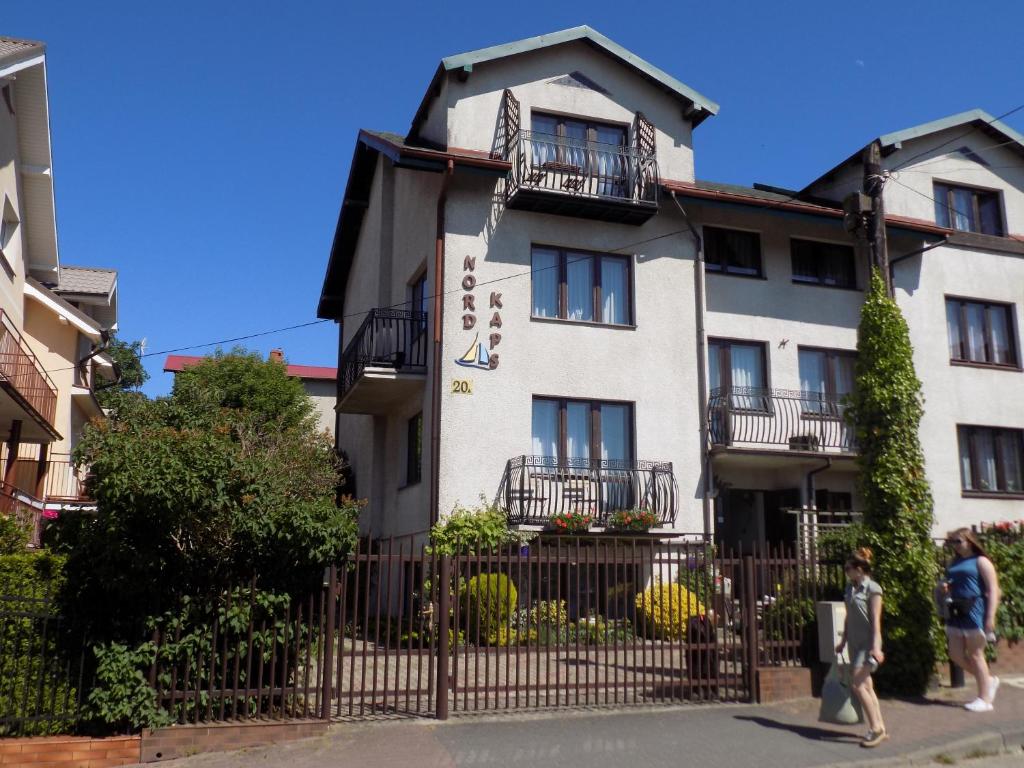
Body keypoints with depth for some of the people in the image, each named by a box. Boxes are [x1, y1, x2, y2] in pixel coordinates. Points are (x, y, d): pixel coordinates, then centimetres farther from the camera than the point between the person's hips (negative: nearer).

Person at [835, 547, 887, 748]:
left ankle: (876, 728, -4)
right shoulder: (850, 588, 11)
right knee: (866, 686, 10)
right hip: (854, 642, 8)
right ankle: (881, 728, 17)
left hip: (868, 643, -8)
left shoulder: (872, 588, -10)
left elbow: (876, 620, -13)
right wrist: (843, 640, 19)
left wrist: (876, 645, -17)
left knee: (858, 685, -13)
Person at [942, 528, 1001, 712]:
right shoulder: (954, 563, 16)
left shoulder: (981, 561, -4)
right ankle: (989, 681, 26)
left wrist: (990, 618, -18)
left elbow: (993, 590, -11)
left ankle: (985, 699, 9)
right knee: (956, 655, 6)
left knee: (975, 655, -2)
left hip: (974, 611, -7)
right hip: (956, 612, 7)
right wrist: (946, 589, 5)